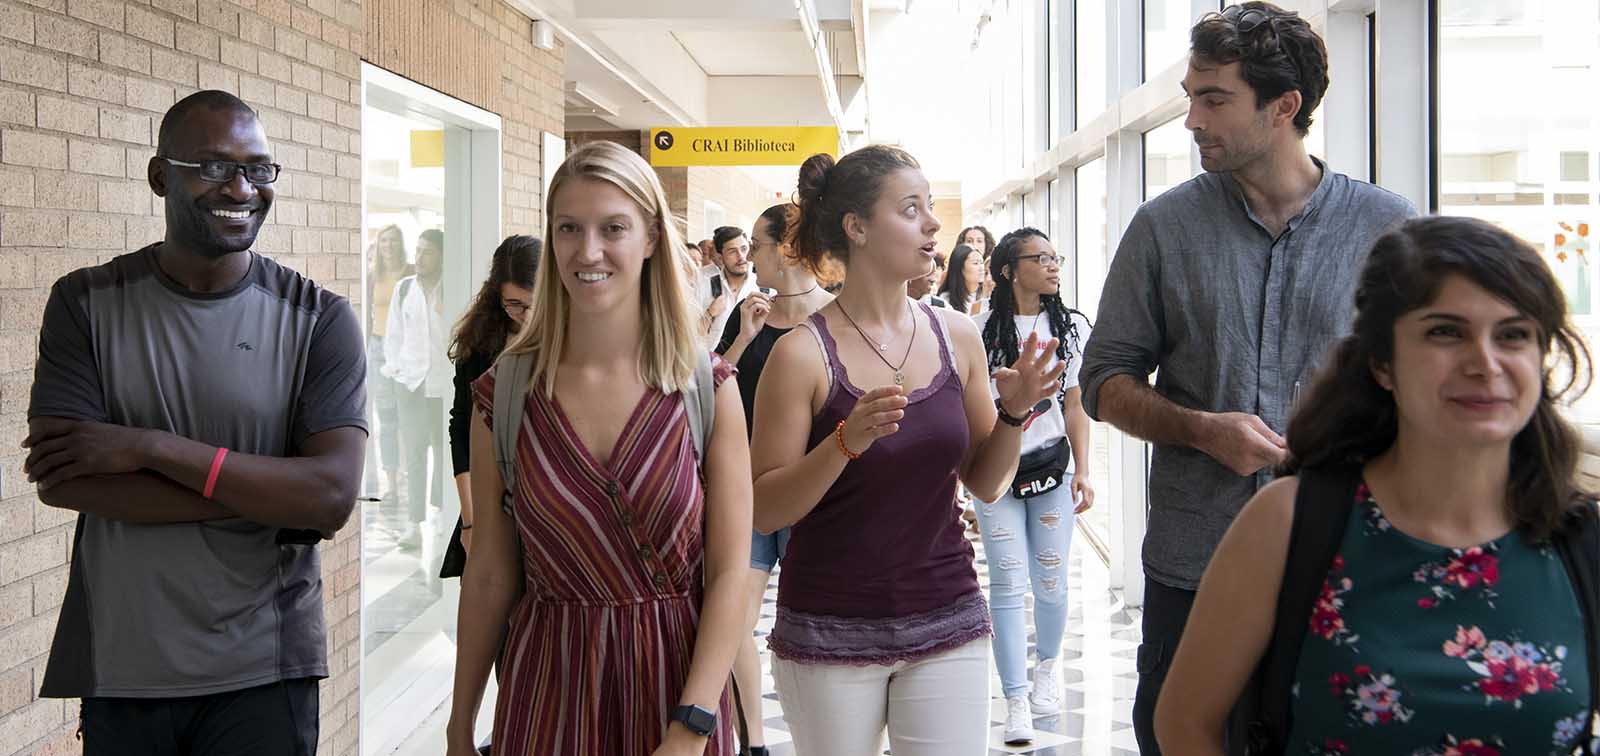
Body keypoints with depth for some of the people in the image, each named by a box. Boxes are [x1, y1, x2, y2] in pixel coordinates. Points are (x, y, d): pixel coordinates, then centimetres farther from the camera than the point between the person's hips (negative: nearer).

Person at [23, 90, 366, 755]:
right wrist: (265, 495, -15)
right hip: (121, 670, 1)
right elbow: (59, 481, -11)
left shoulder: (319, 320, -3)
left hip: (263, 675, -1)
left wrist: (151, 446, -19)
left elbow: (333, 495, -14)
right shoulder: (86, 303, 0)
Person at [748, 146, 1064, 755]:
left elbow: (986, 484, 10)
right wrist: (847, 441, -24)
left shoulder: (956, 336, 2)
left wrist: (1013, 412, -8)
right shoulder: (803, 352, -10)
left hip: (947, 623, 3)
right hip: (830, 635, -3)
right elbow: (765, 512, -10)